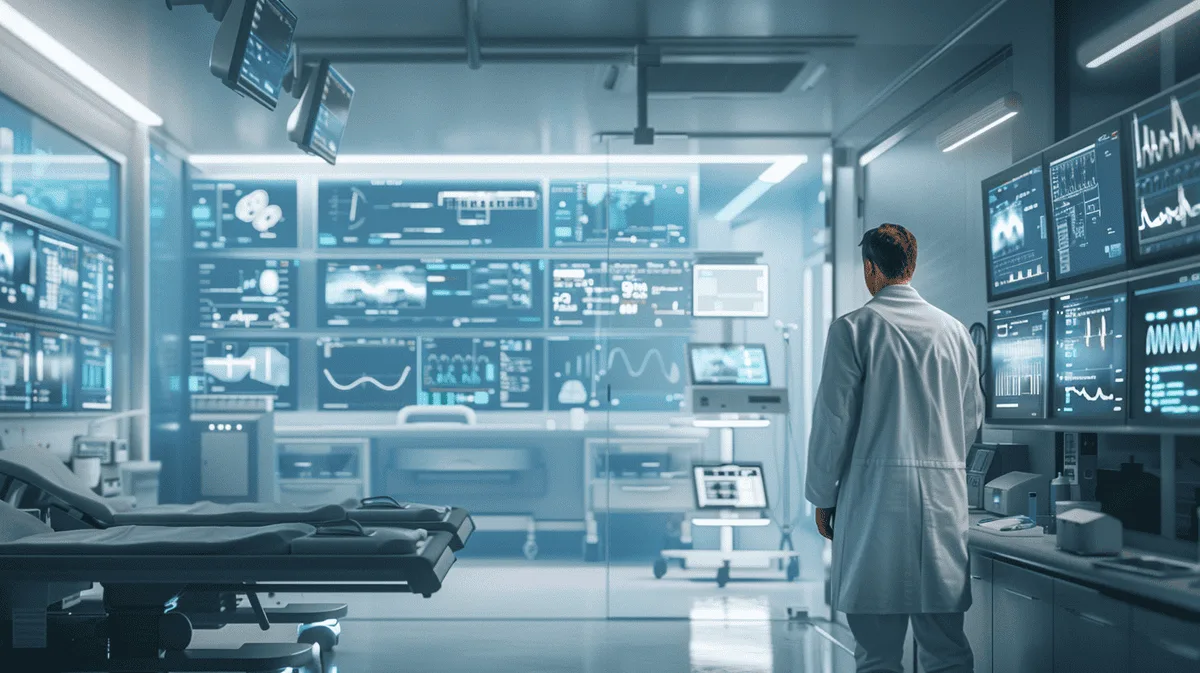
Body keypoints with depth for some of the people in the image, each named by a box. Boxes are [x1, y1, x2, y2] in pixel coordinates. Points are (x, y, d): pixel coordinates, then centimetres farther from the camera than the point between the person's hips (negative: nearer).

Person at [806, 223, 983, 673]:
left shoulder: (852, 328, -5)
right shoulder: (954, 330, 7)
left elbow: (833, 419, -7)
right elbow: (973, 417, 14)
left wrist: (822, 497, 3)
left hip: (875, 494, -4)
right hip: (945, 495, 4)